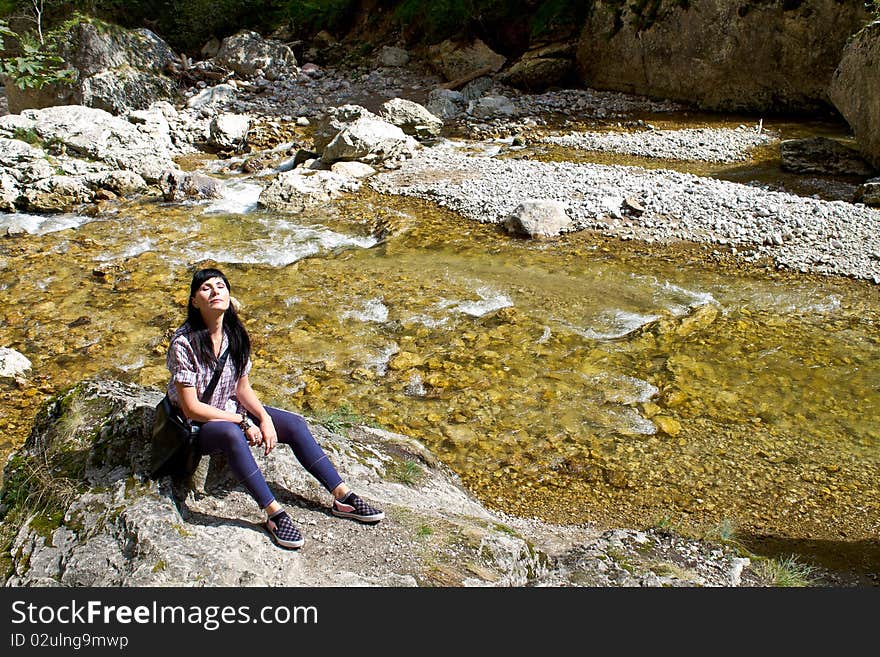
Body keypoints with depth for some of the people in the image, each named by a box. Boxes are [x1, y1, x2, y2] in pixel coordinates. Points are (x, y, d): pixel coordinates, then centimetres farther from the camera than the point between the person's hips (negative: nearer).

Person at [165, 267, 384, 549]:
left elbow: (242, 388, 3)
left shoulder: (234, 334, -3)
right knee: (232, 434, -39)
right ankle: (274, 514, -35)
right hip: (197, 426, -6)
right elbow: (191, 408, -21)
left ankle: (342, 497, -6)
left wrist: (264, 418, -14)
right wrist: (243, 422, -21)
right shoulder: (184, 343, -22)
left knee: (295, 425, -10)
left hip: (231, 410, 7)